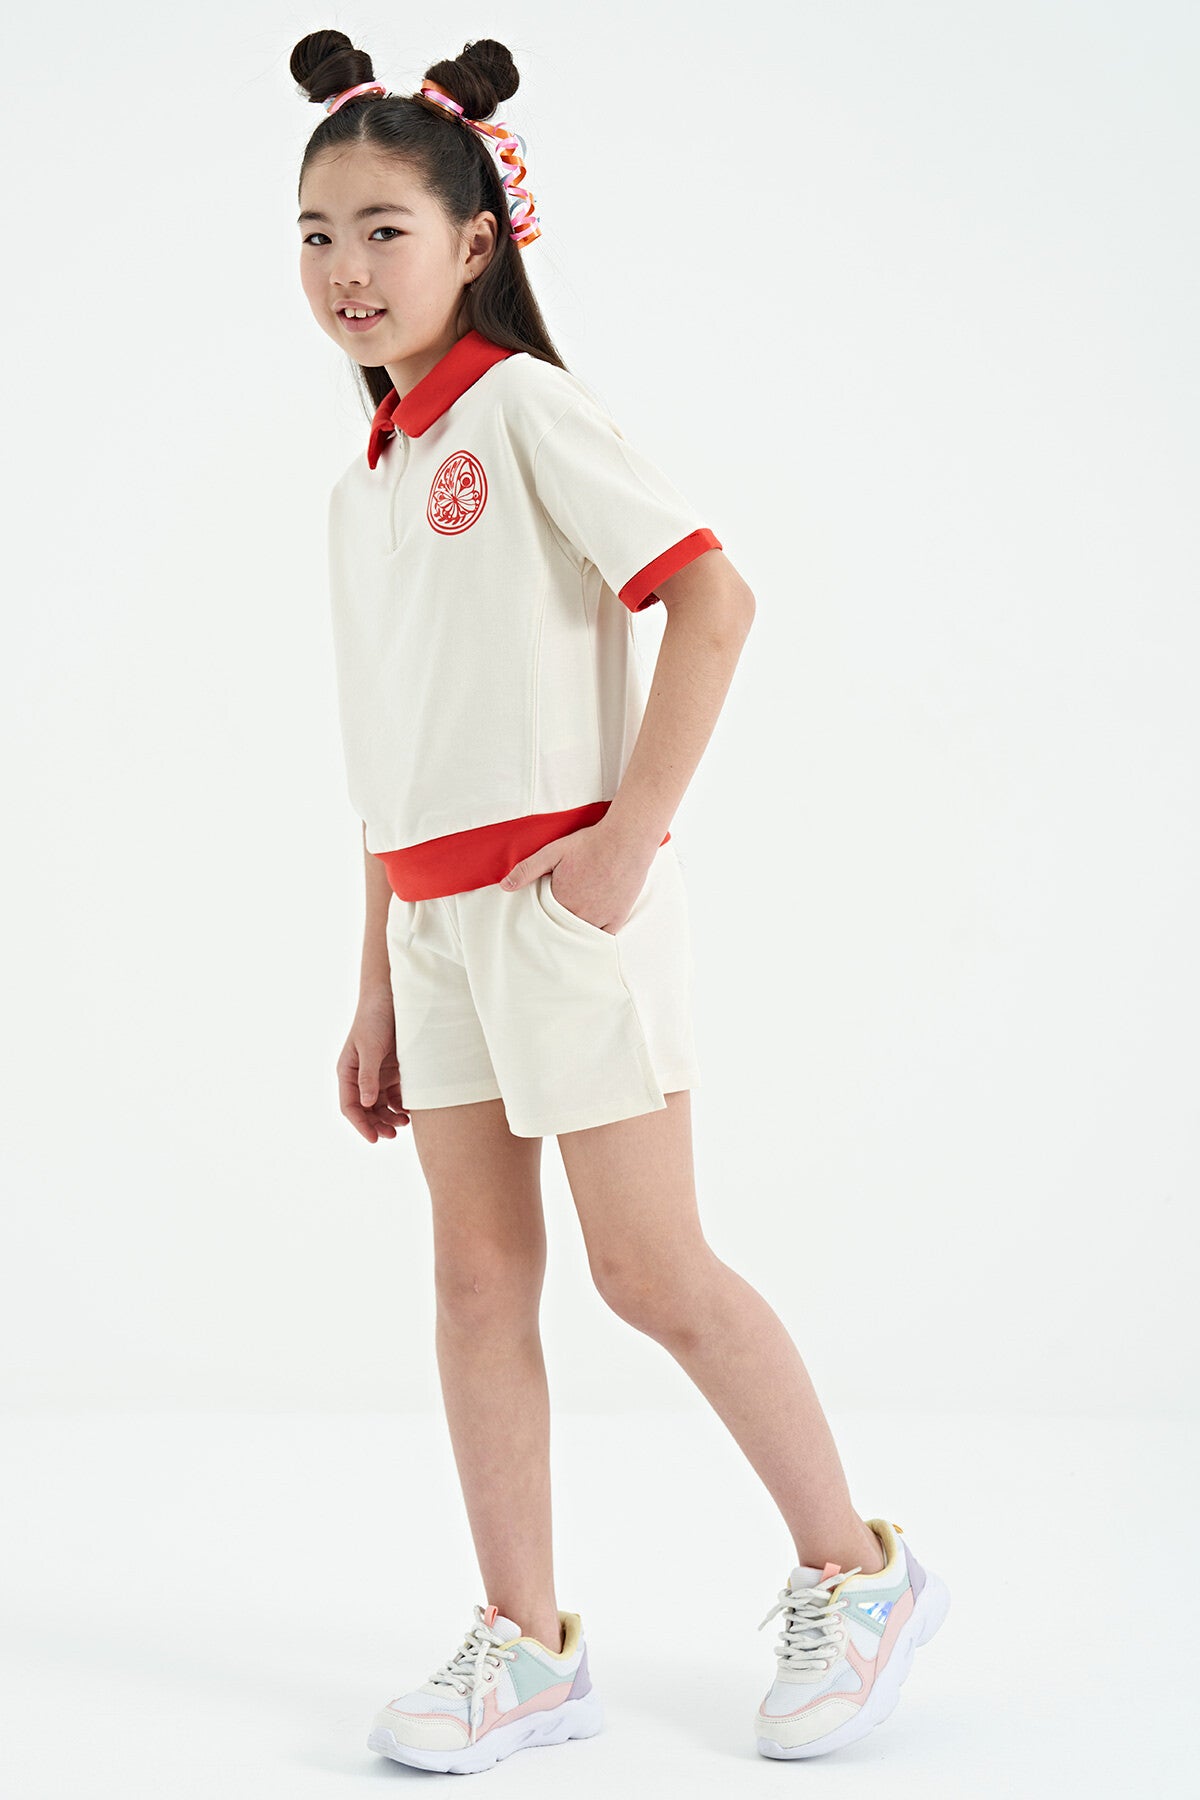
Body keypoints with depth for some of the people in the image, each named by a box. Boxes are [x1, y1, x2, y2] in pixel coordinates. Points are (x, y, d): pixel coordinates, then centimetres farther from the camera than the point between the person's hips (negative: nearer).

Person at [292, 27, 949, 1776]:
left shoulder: (522, 405, -8)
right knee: (477, 1275, 7)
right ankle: (526, 1646, 14)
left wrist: (626, 842, -20)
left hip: (562, 898, -7)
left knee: (652, 1268, -2)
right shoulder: (363, 484, 15)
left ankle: (858, 1574, 15)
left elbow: (714, 597, -18)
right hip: (436, 918, 8)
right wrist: (378, 991, 15)